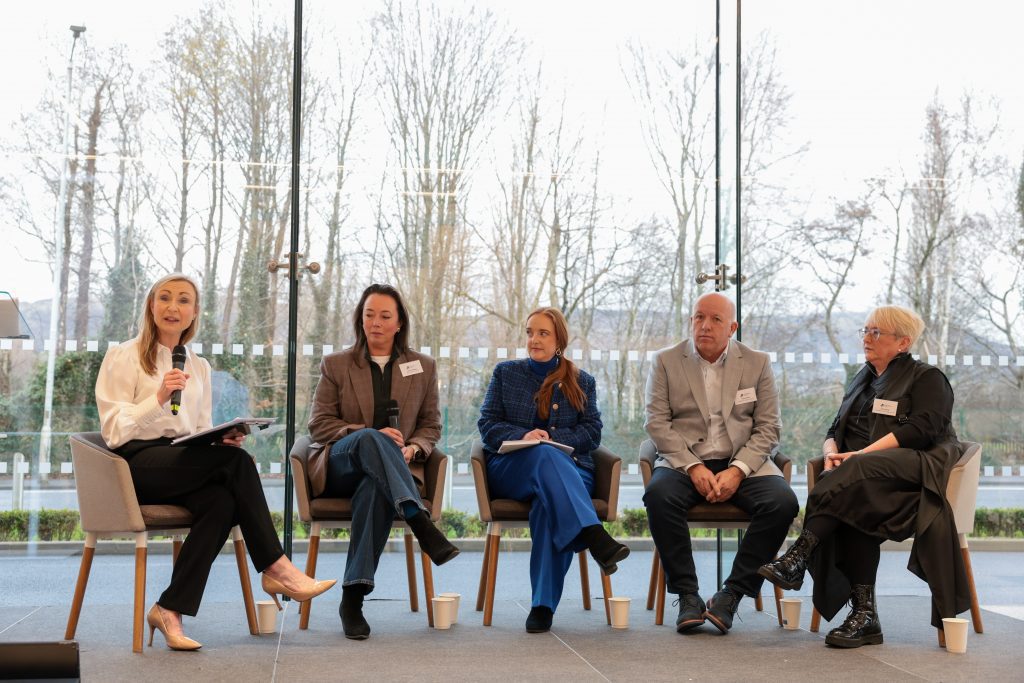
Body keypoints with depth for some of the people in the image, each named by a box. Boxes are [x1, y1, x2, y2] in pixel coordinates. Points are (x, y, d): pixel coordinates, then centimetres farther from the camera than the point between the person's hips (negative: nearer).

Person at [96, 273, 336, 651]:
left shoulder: (199, 367, 21)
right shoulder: (124, 357, 5)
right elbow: (114, 430, -4)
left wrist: (224, 437, -4)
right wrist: (158, 398, -18)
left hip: (188, 462, 5)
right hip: (137, 464, -5)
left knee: (222, 501, -32)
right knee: (236, 460, -29)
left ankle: (170, 610, -30)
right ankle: (275, 568, -25)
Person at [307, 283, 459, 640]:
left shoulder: (424, 367, 16)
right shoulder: (335, 365, 12)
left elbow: (431, 425, 16)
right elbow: (318, 424, 5)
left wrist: (412, 448, -8)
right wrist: (371, 435, -11)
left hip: (396, 470, 0)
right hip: (338, 468, 0)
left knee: (375, 488, -39)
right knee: (369, 438, -37)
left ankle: (353, 597, -41)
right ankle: (421, 523, -51)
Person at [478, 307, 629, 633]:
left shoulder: (582, 382, 19)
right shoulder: (506, 373, 18)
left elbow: (592, 433, 8)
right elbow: (487, 424, 8)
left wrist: (551, 436, -9)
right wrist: (523, 436, -12)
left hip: (570, 469, 0)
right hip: (510, 469, 0)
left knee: (550, 501, -38)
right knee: (544, 455, -38)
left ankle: (543, 604, -44)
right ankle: (593, 536, -56)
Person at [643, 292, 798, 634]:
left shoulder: (757, 363, 9)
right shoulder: (666, 361, 7)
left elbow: (767, 429, 4)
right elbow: (657, 423, -1)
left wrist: (737, 470, -13)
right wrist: (693, 467, -15)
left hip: (742, 463, 1)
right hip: (684, 460, -1)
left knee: (783, 501, -28)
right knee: (658, 494, -34)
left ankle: (731, 595, -18)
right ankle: (687, 595, -22)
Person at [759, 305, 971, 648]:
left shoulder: (927, 378, 8)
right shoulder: (861, 381, 29)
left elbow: (919, 430, -9)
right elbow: (835, 431, 24)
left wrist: (860, 455, -18)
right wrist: (832, 454, -2)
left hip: (918, 467, -5)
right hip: (866, 480, 5)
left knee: (859, 473, -36)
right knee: (855, 503, -31)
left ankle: (799, 557, -40)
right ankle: (864, 613, -37)